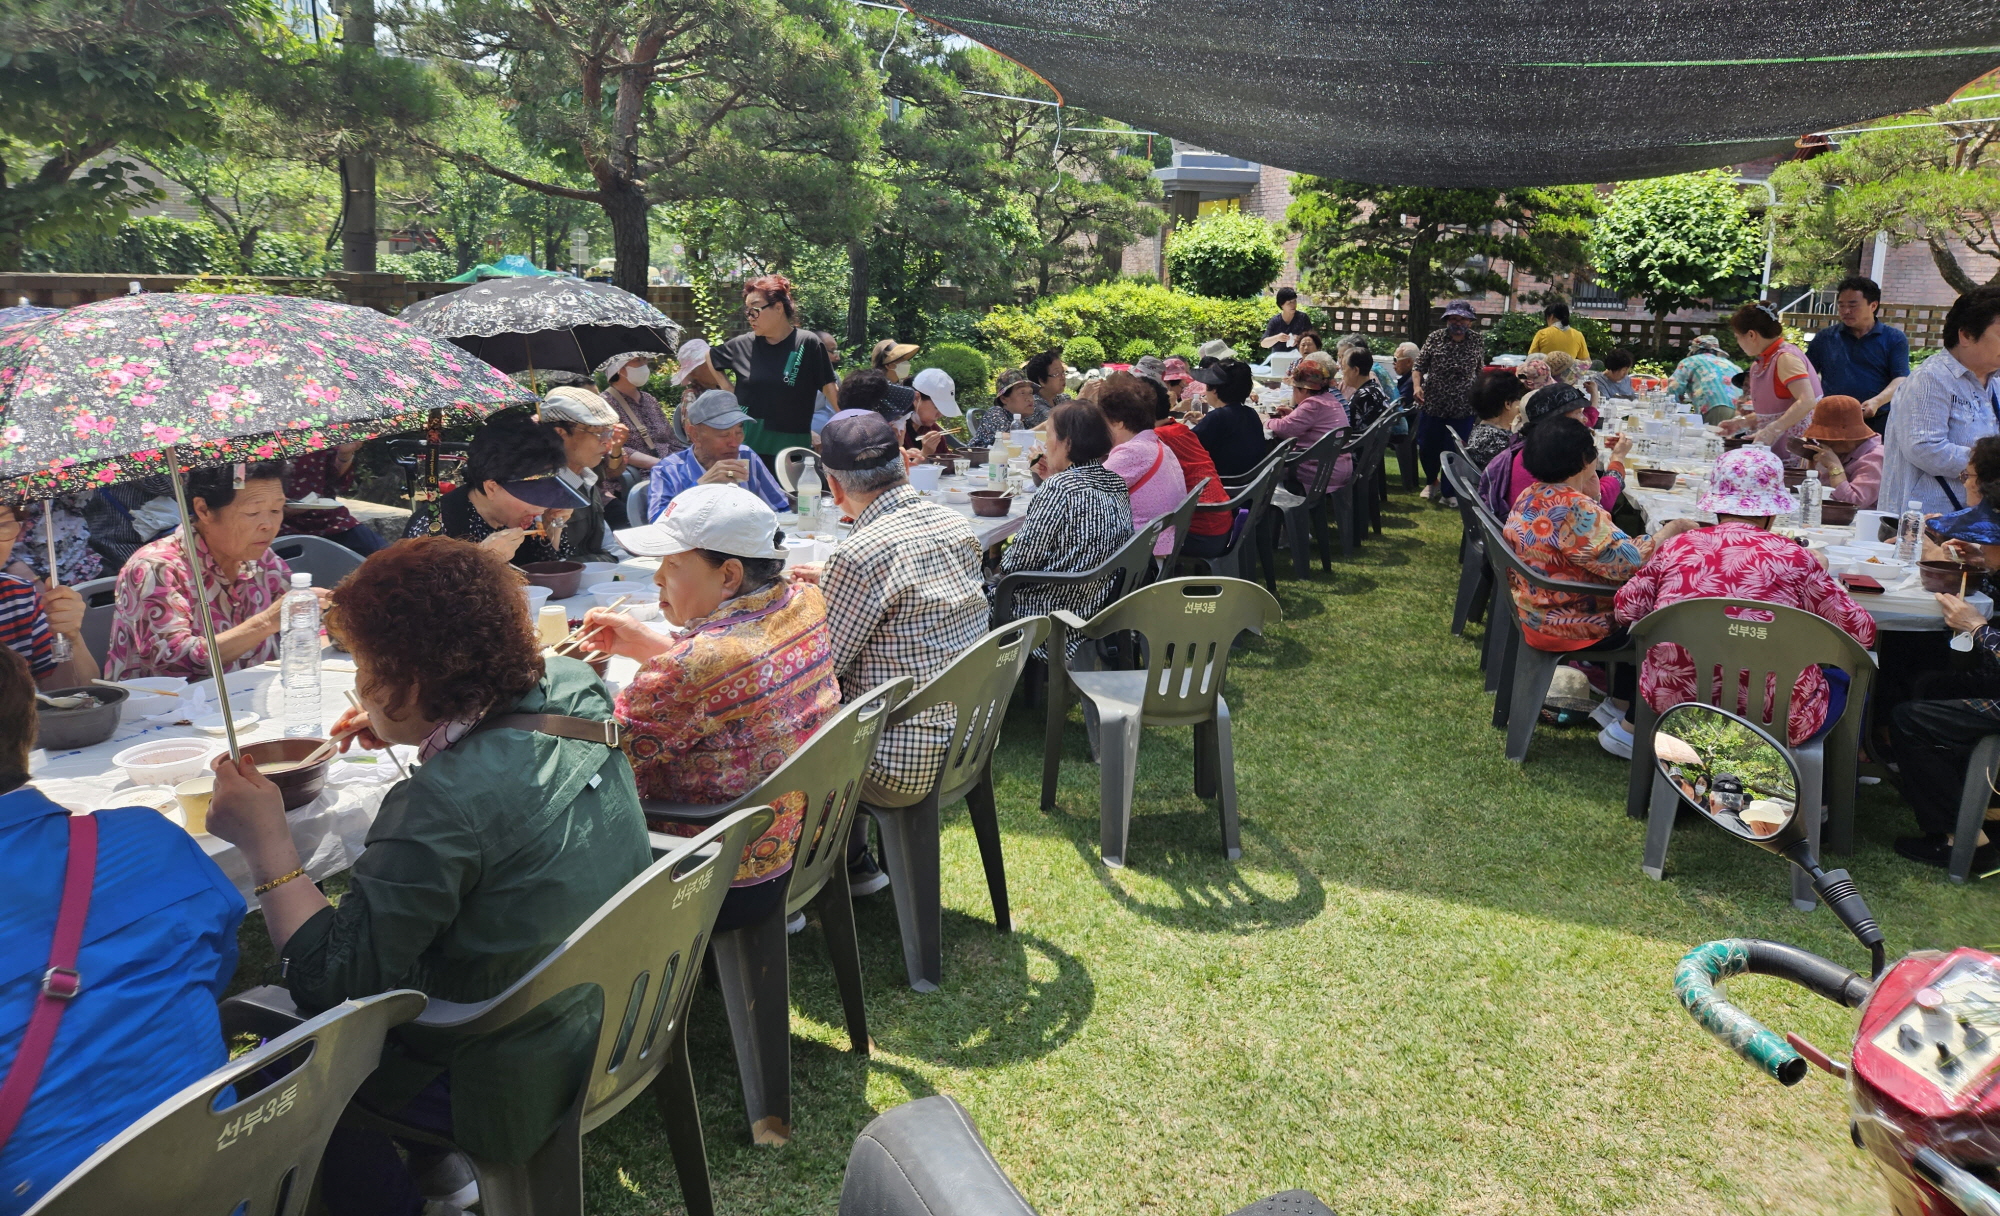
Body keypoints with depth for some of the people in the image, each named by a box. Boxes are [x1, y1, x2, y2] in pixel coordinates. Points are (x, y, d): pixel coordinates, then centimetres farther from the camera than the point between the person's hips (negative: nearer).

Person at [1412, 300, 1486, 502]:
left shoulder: (1477, 343, 1)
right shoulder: (1435, 338, -3)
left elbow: (1481, 372, 13)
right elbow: (1418, 365, -2)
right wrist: (1417, 386, -19)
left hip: (1462, 409, 0)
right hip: (1432, 404, 0)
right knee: (1427, 447, 10)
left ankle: (1449, 491, 19)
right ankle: (1431, 481, 37)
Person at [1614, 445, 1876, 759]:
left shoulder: (1675, 548, -2)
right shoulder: (1792, 557, -7)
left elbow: (1626, 609, 9)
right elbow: (1862, 632, -1)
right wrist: (1819, 575, 15)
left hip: (1672, 708, 2)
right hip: (1775, 721, -2)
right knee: (1852, 677, 26)